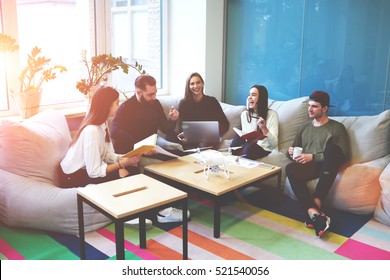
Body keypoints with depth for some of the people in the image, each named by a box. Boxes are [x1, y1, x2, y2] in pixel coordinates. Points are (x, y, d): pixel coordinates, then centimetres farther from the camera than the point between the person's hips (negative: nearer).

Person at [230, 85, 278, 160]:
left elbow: (274, 144, -12)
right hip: (249, 146, 3)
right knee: (238, 138, -28)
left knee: (249, 147, -34)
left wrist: (264, 129, -29)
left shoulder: (272, 114, -6)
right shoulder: (244, 114, 9)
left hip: (265, 149, -3)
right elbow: (244, 136, 7)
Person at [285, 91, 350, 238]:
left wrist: (313, 157, -11)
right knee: (290, 168, -32)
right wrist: (291, 153, 2)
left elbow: (344, 155, -3)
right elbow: (294, 150, 29)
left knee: (332, 147, -36)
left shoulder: (337, 127, 9)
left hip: (326, 166, -3)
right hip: (307, 166, 3)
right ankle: (315, 214, -45)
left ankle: (316, 204, -40)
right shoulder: (304, 128, 24)